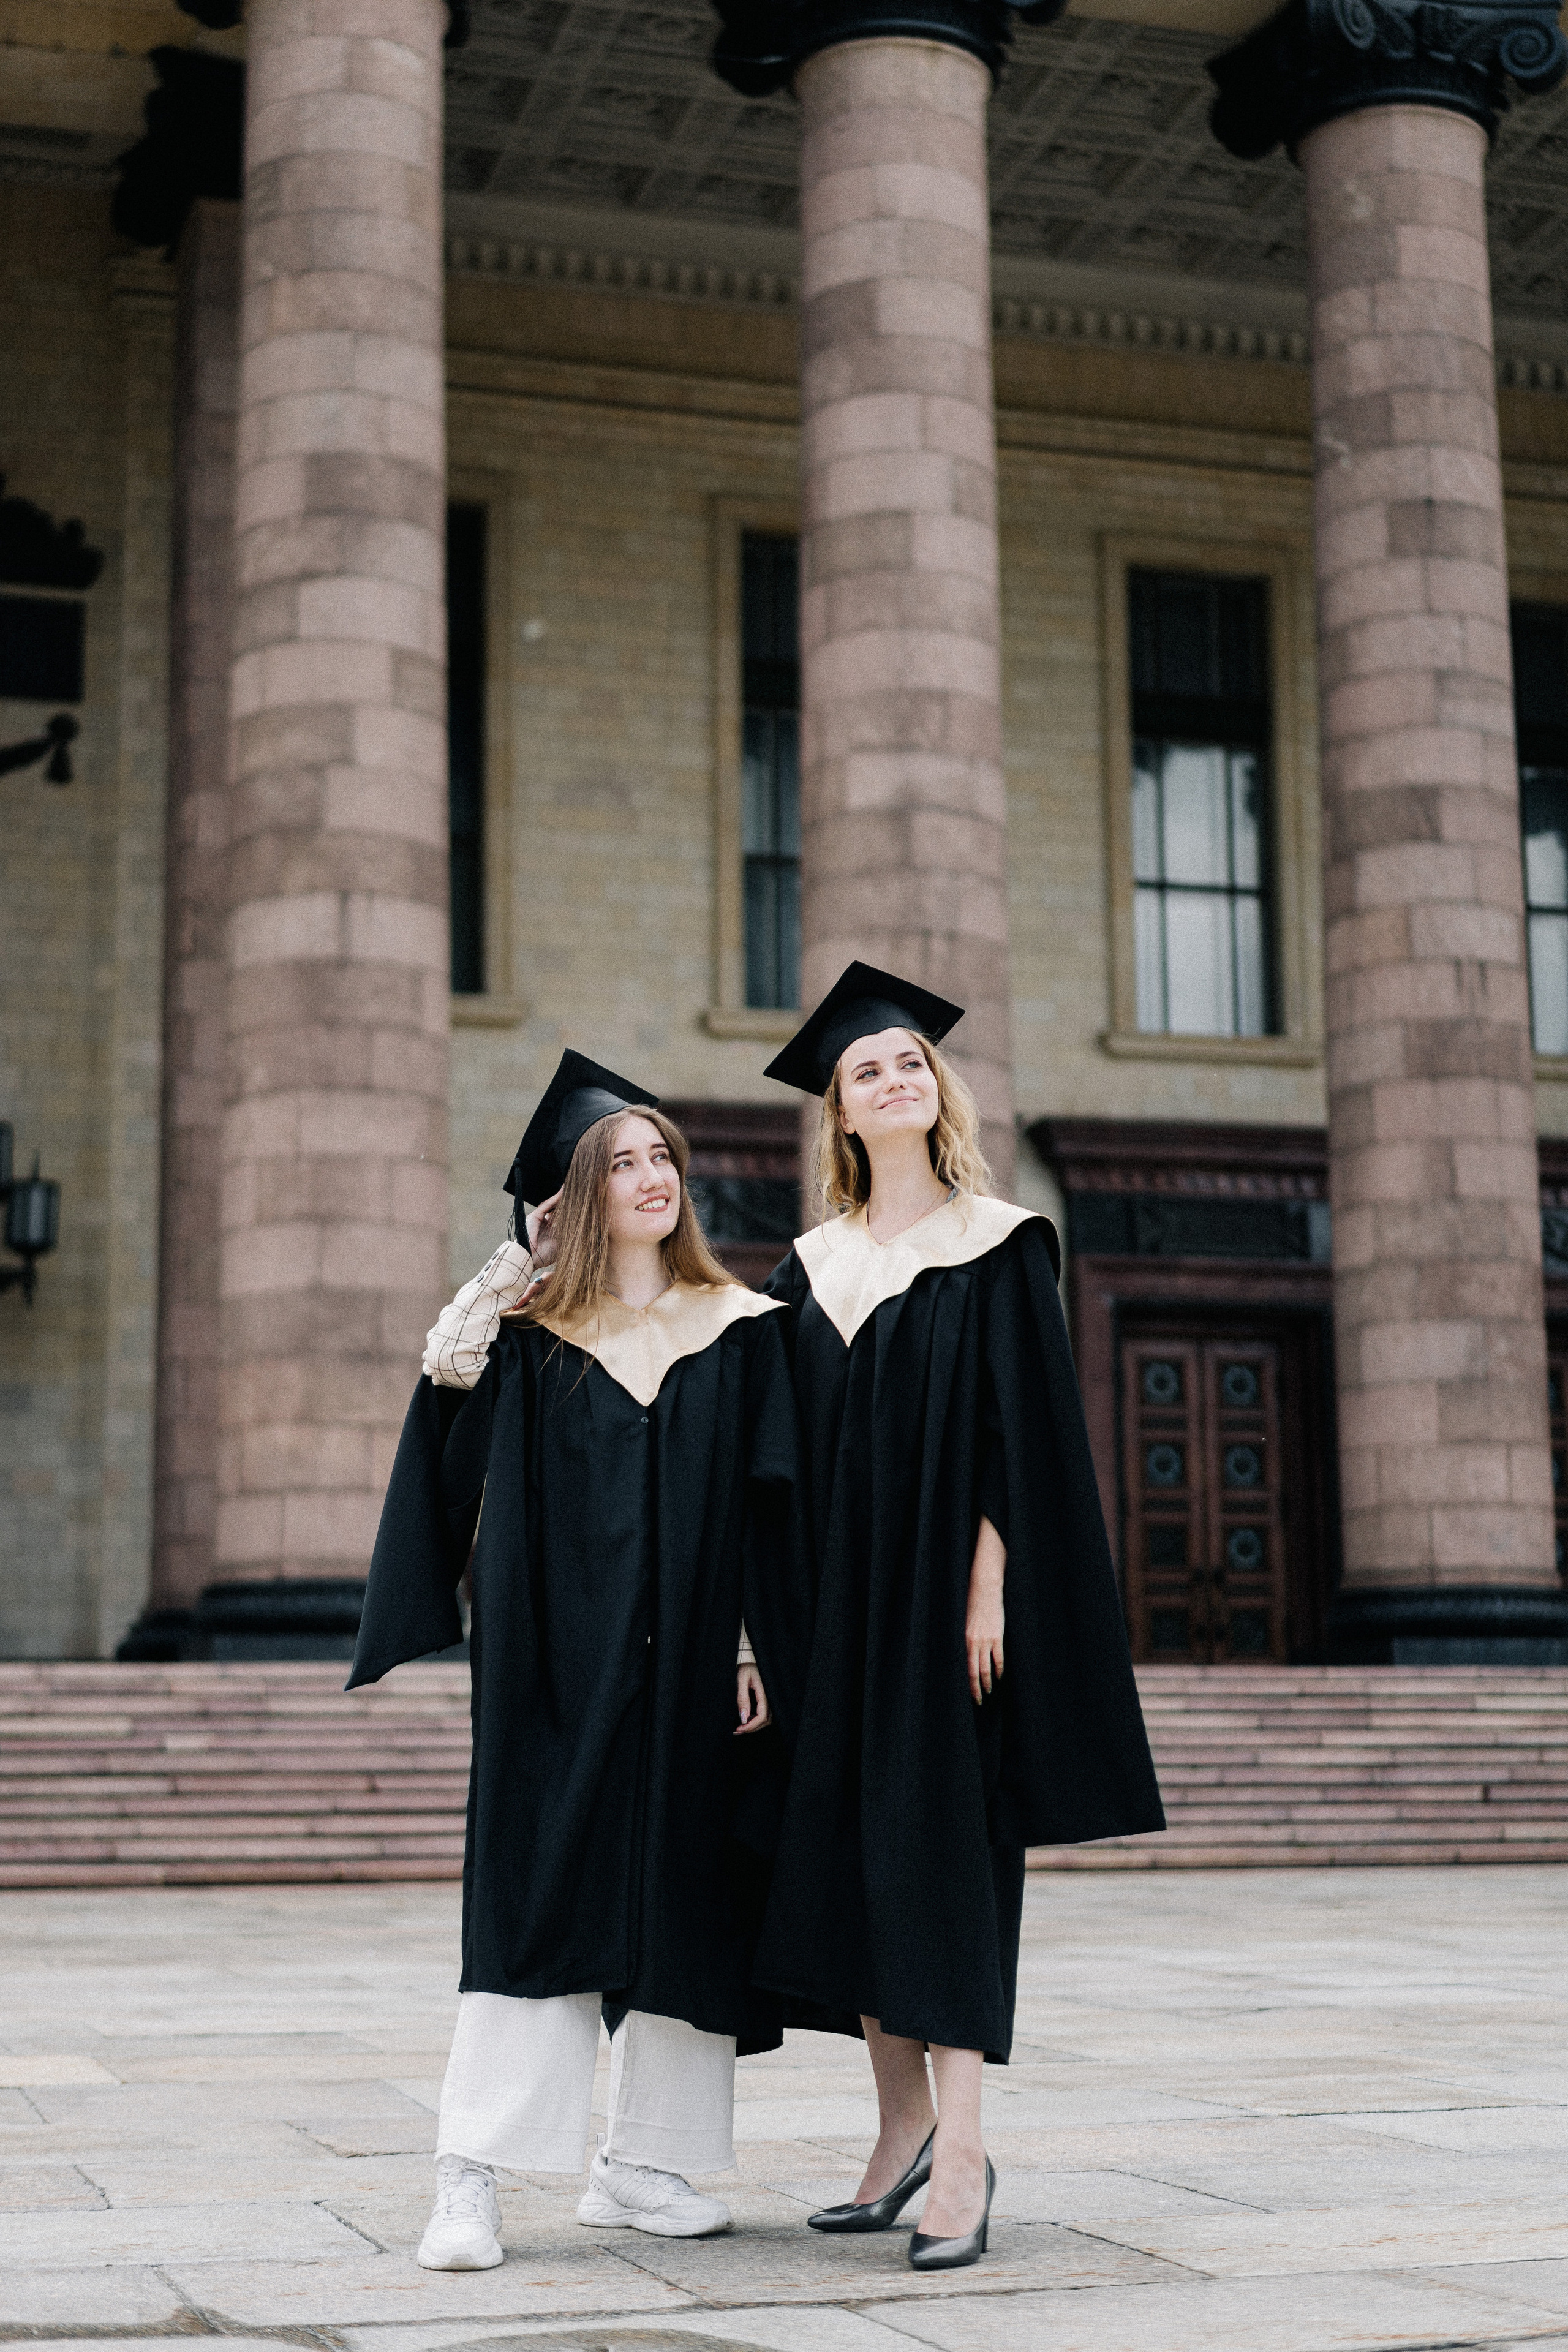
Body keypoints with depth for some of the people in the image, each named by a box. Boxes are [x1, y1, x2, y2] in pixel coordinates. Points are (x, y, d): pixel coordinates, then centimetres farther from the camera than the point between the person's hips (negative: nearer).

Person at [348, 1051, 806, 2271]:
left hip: (689, 1661, 1)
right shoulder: (533, 1332, 5)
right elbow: (457, 1472, -6)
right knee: (535, 1890, -6)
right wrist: (471, 1329, -12)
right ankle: (473, 2179, -5)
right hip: (563, 1657, -1)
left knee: (686, 1902, 4)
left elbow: (769, 1508, 3)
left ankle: (640, 2165, 15)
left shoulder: (741, 1327, 6)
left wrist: (759, 1649, -5)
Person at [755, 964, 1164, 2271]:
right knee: (849, 1847, 6)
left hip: (948, 1588, -5)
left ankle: (961, 2160, -7)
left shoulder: (996, 1243, -2)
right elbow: (789, 1451, 13)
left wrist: (988, 1583, -15)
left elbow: (1024, 1427, -8)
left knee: (942, 1844, -9)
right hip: (841, 1597, 5)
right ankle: (906, 2130, 18)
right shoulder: (810, 1266, 12)